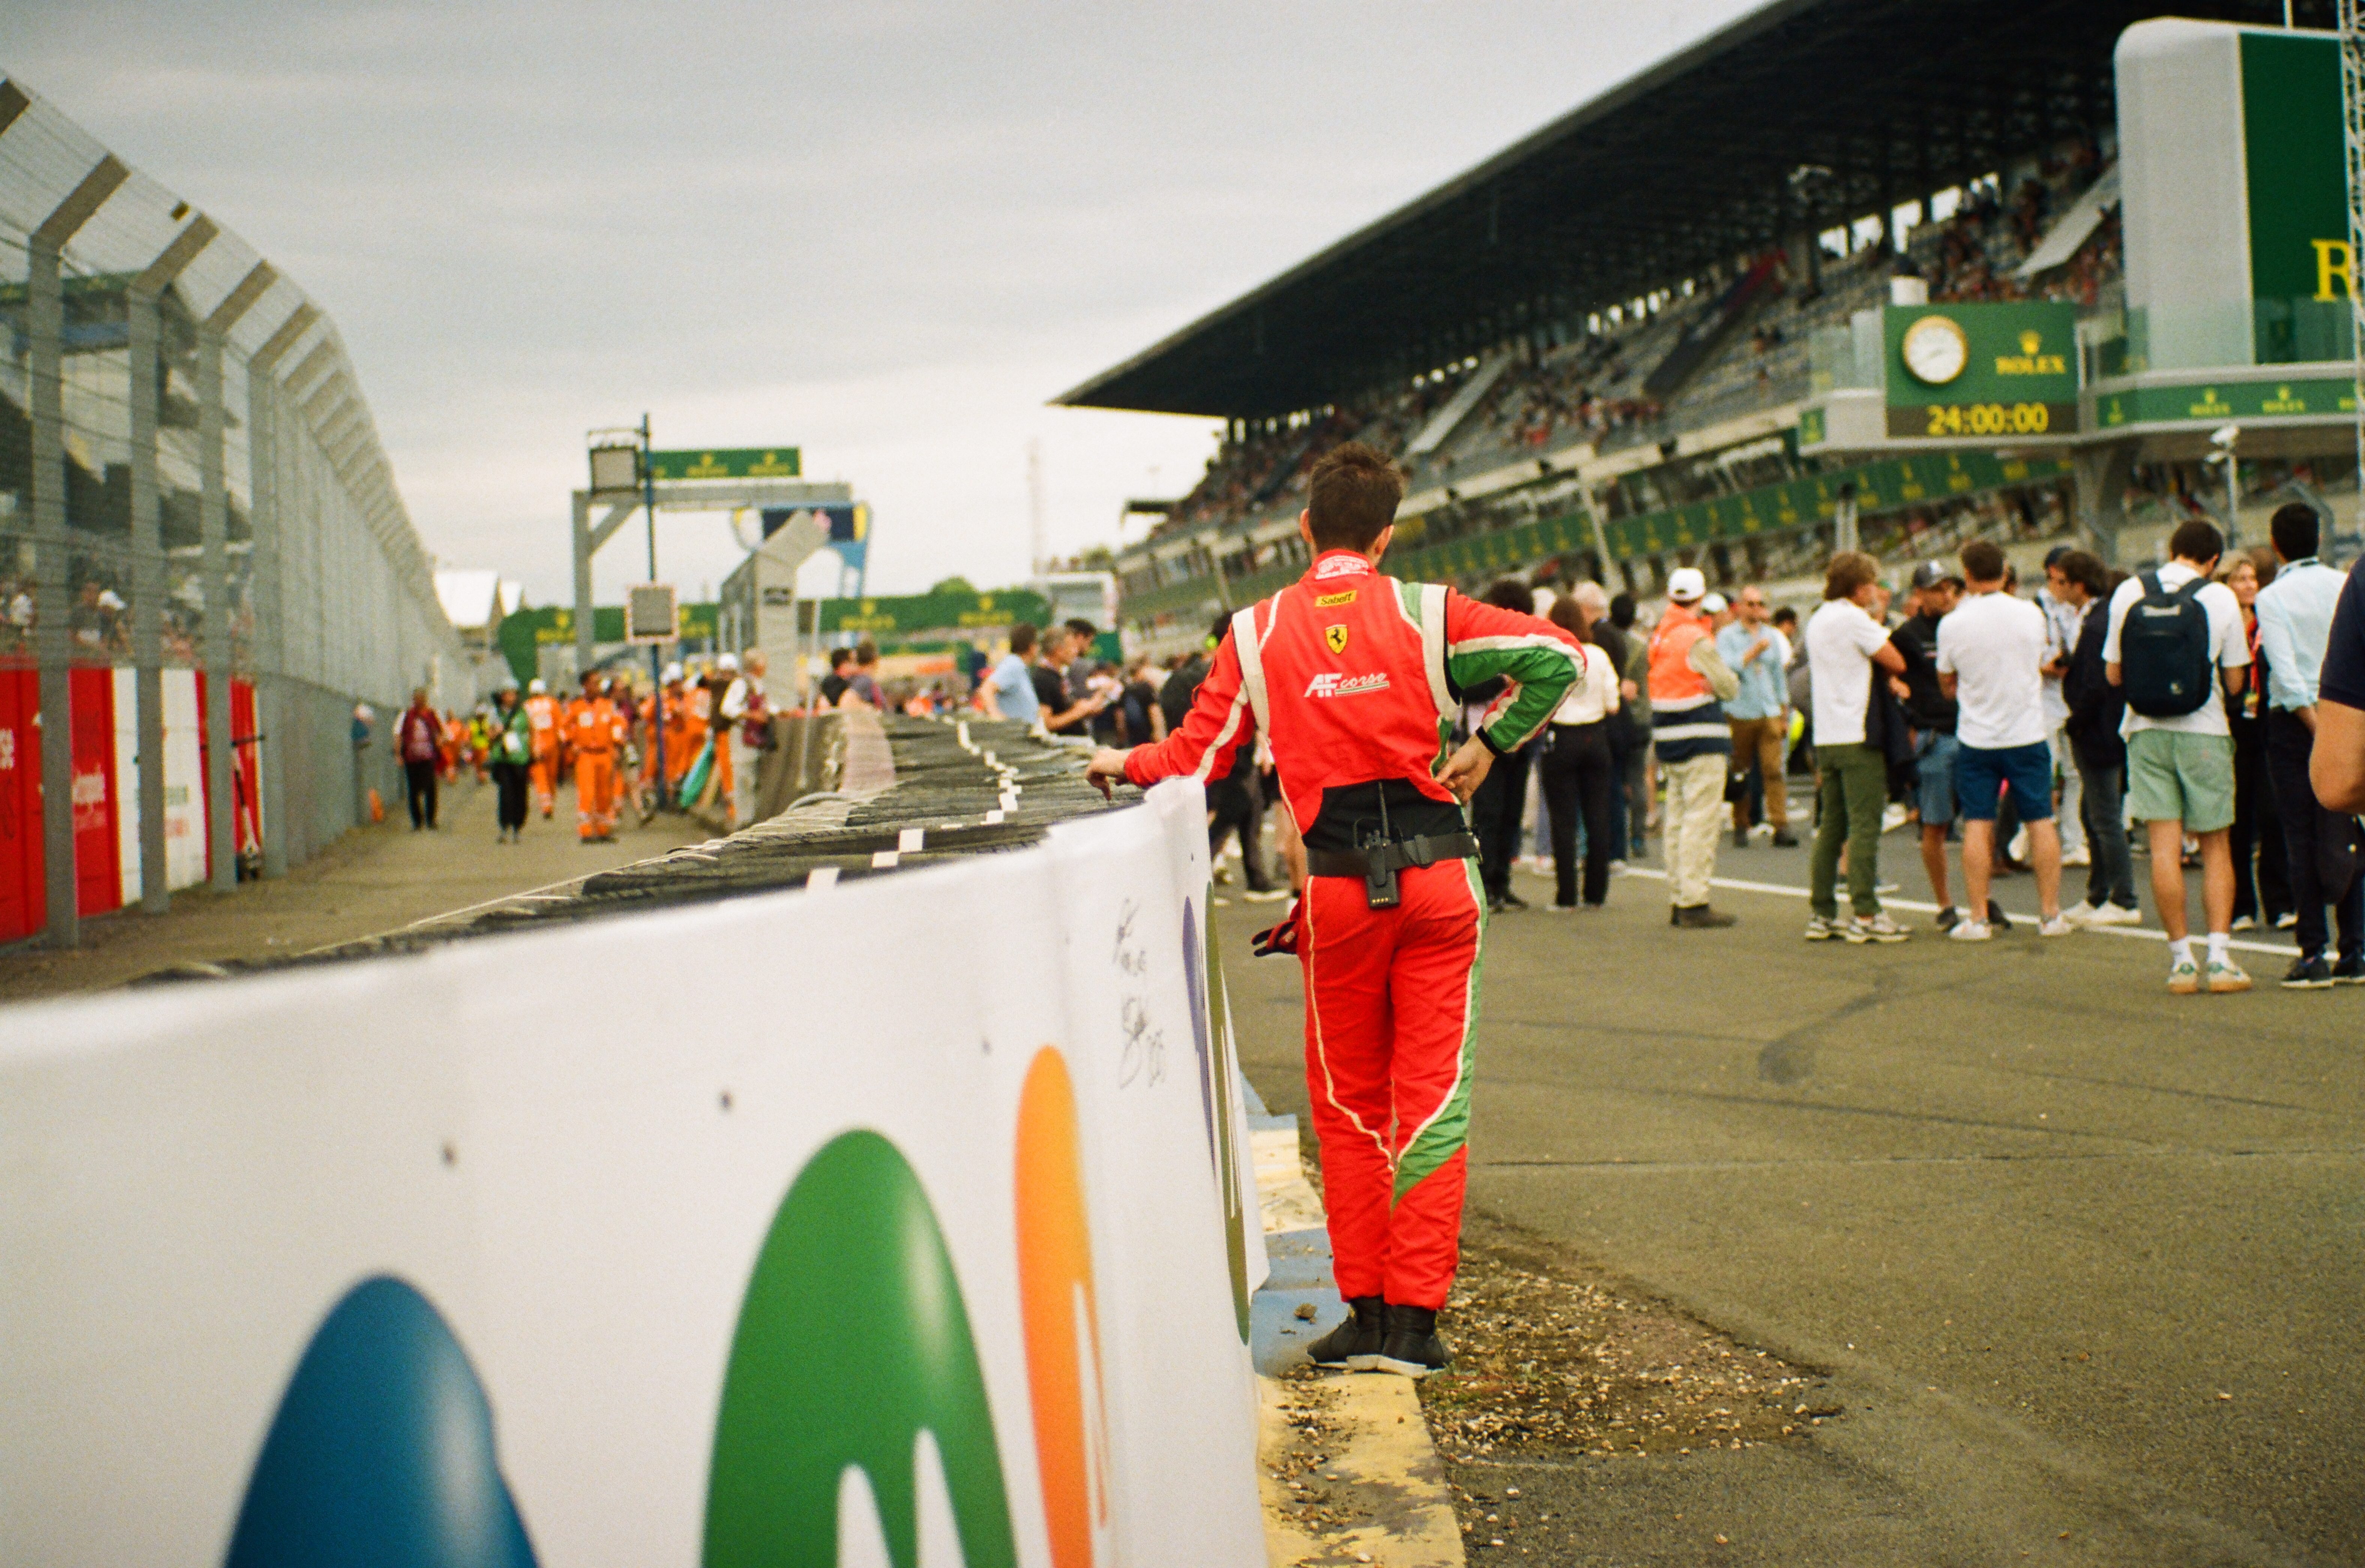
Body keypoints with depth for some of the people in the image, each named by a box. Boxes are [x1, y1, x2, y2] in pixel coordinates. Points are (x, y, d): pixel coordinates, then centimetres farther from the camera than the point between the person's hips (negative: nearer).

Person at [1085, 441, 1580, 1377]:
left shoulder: (1258, 632, 2)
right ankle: (1414, 1321, 3)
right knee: (1432, 1098, 3)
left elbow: (1196, 761, 5)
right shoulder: (1425, 614, -1)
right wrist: (1488, 745, 2)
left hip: (1339, 884, 1)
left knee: (1349, 1106, 13)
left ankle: (1366, 1312, 14)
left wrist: (1124, 764, 24)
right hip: (1437, 871, 0)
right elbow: (1556, 657, -6)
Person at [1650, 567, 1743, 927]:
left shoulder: (1660, 634, 9)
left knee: (1677, 820, 13)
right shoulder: (1696, 639, -15)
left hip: (1669, 737, 8)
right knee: (1700, 820, -6)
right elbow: (1729, 687, -11)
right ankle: (1694, 903, -8)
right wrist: (1720, 677, 7)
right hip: (1700, 740, -8)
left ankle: (1678, 900, 19)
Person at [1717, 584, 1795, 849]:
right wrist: (1754, 651, -14)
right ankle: (1741, 827, 11)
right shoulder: (1727, 636, 3)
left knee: (1774, 770, -9)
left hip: (1770, 714, 3)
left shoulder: (1772, 637, 17)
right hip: (1739, 714, -3)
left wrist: (1784, 715, 21)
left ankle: (1781, 827, -13)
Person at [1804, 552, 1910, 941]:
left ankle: (1821, 914, 10)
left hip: (1825, 737, 8)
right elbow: (1897, 663, -11)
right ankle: (1864, 915, -10)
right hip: (1857, 735, -8)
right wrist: (1879, 625, 6)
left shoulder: (1818, 621, 16)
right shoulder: (1854, 619, -11)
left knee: (1830, 827, 10)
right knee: (1865, 826, -7)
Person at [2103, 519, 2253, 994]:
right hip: (2204, 732, -1)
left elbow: (2113, 673, 4)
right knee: (2216, 847, 7)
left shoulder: (2128, 592, 0)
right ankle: (2220, 956, -2)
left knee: (2165, 845, 1)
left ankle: (2182, 959, 1)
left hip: (2146, 731, 1)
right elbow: (2234, 681, -1)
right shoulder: (2220, 598, -5)